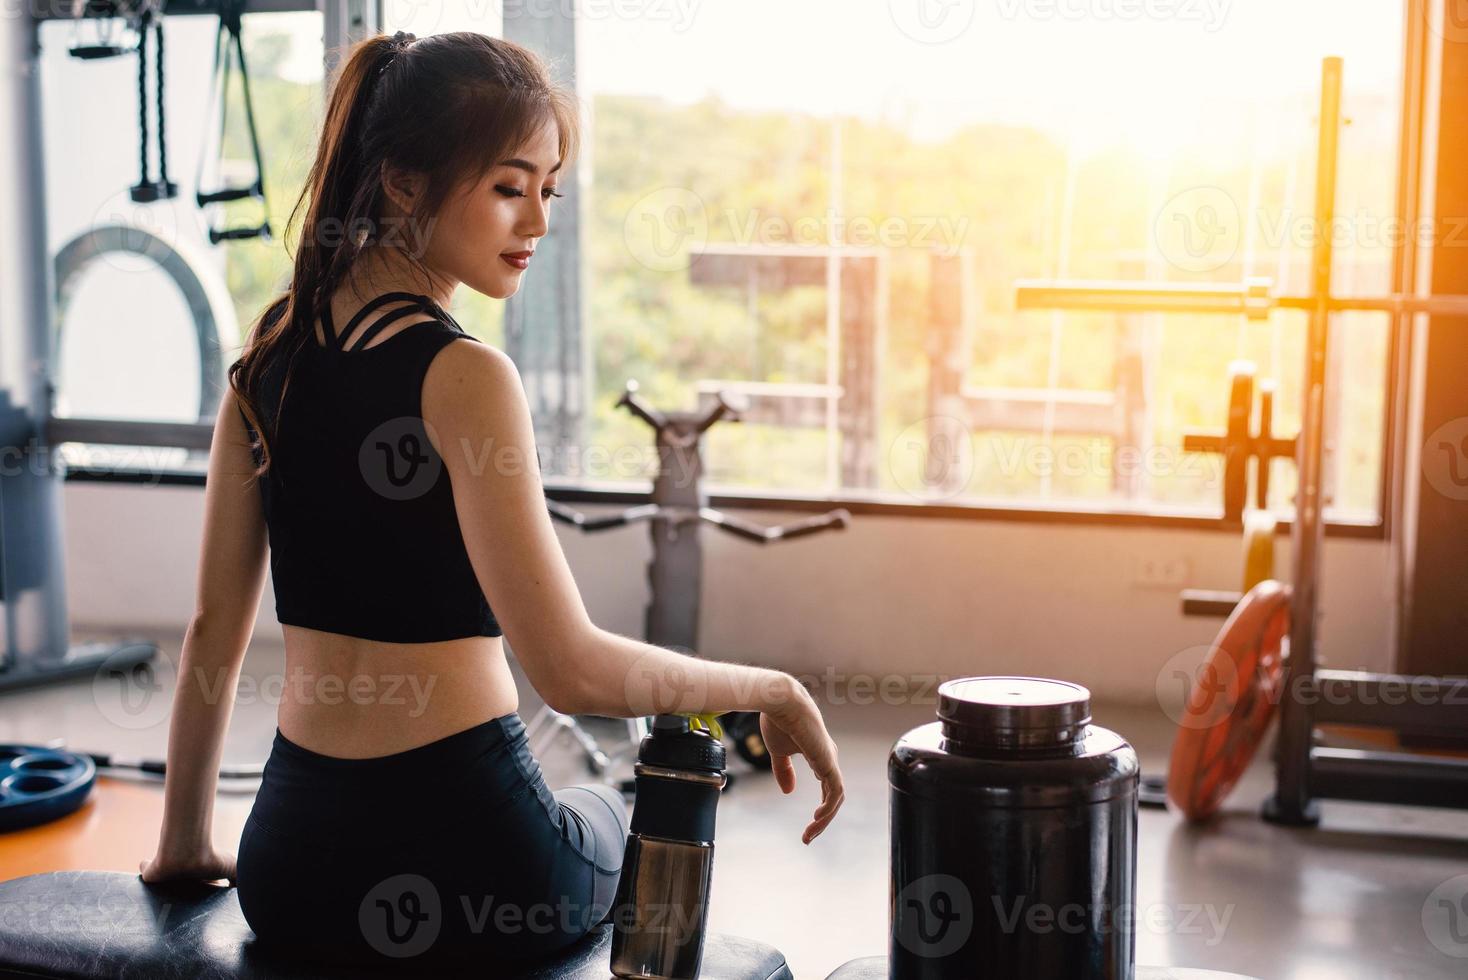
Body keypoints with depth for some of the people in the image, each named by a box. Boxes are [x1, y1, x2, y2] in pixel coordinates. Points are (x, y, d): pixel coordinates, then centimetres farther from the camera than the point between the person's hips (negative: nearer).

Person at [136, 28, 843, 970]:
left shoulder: (272, 349, 3)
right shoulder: (462, 375, -19)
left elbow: (215, 627, 8)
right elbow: (571, 668, -23)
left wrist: (186, 840, 18)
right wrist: (770, 691, -9)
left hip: (292, 856, 6)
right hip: (460, 849, -5)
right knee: (619, 817, 32)